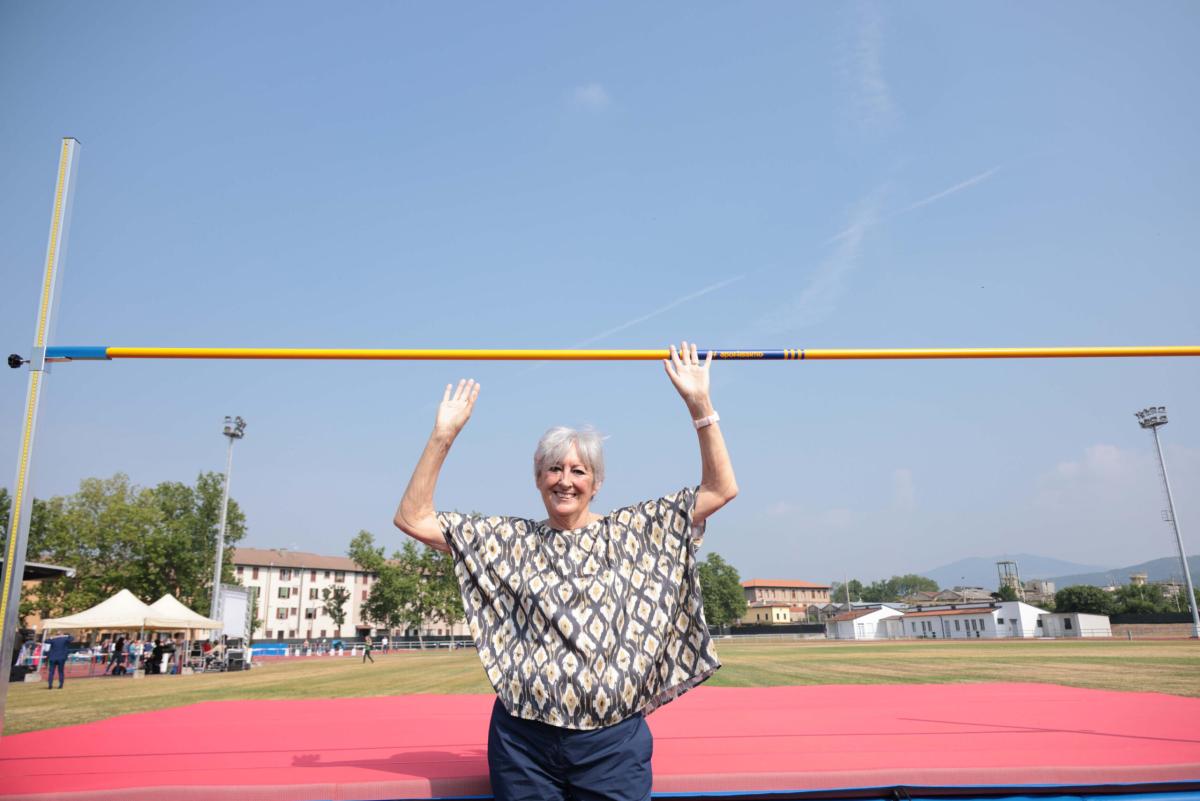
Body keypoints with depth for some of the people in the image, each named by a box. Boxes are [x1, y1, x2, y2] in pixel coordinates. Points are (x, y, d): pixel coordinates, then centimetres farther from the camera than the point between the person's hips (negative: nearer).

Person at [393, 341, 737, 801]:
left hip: (614, 741, 0)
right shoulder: (510, 540, 5)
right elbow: (412, 519, 3)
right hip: (524, 743, 1)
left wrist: (699, 404, -6)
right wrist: (443, 435, -3)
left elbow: (721, 489, 1)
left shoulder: (631, 533, 4)